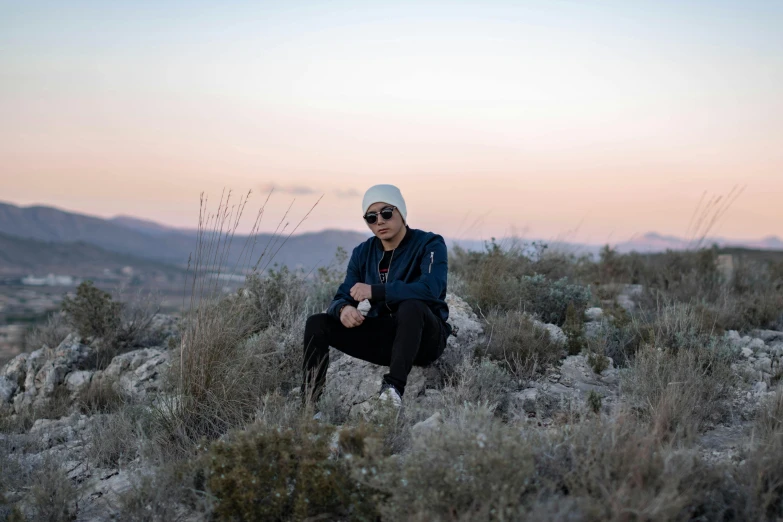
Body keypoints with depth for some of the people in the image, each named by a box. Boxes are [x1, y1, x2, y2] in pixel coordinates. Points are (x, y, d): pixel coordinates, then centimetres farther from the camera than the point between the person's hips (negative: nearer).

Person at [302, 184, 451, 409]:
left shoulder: (429, 244, -10)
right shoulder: (362, 253, 6)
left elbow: (430, 289, -28)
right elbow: (342, 297, 1)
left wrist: (375, 291, -32)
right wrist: (344, 309, -26)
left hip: (423, 338, -5)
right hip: (380, 337, 5)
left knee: (411, 306, -38)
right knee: (317, 323, -13)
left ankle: (394, 387, -45)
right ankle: (309, 403, -20)